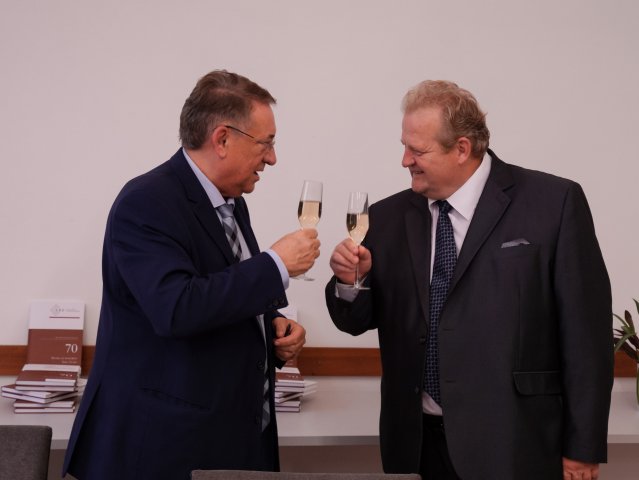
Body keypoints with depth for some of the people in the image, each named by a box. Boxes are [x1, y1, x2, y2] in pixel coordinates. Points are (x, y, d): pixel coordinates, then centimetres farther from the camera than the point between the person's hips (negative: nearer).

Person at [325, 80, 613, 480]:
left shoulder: (553, 203, -7)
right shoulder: (388, 218, 5)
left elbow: (585, 331, -6)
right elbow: (358, 320, 11)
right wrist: (349, 280, -10)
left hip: (511, 446, -4)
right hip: (417, 444, 4)